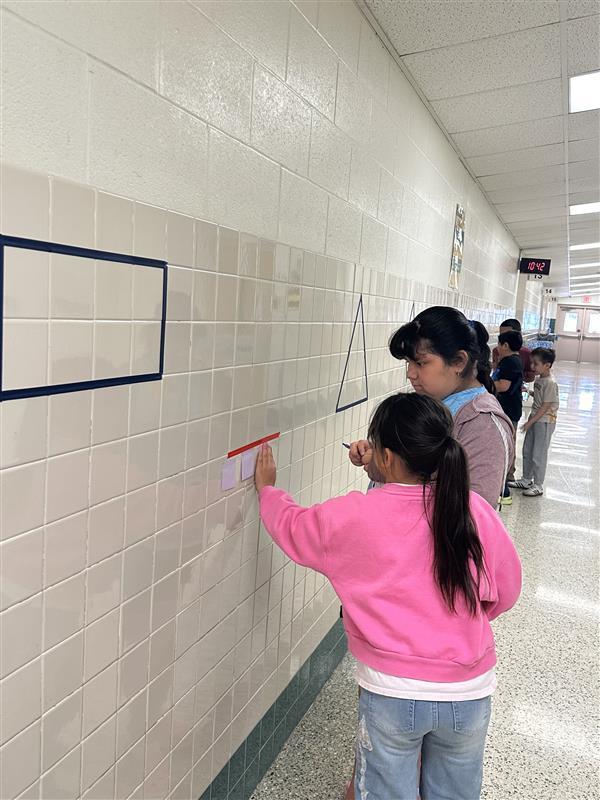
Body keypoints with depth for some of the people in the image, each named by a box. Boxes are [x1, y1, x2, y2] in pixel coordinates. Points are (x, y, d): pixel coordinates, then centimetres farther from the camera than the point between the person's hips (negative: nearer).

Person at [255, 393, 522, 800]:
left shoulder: (353, 517, -18)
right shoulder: (477, 512, -13)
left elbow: (293, 529, 2)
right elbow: (505, 592, 2)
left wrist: (267, 488, 21)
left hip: (392, 693, -2)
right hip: (469, 693, 3)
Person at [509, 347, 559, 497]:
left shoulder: (550, 383, -22)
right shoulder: (538, 378, 4)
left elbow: (545, 406, -21)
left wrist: (530, 422, -18)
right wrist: (529, 392, 1)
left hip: (545, 422, -9)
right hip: (535, 418, 9)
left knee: (538, 454, 2)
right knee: (527, 451, 17)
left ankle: (538, 485, 15)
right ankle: (526, 480, 31)